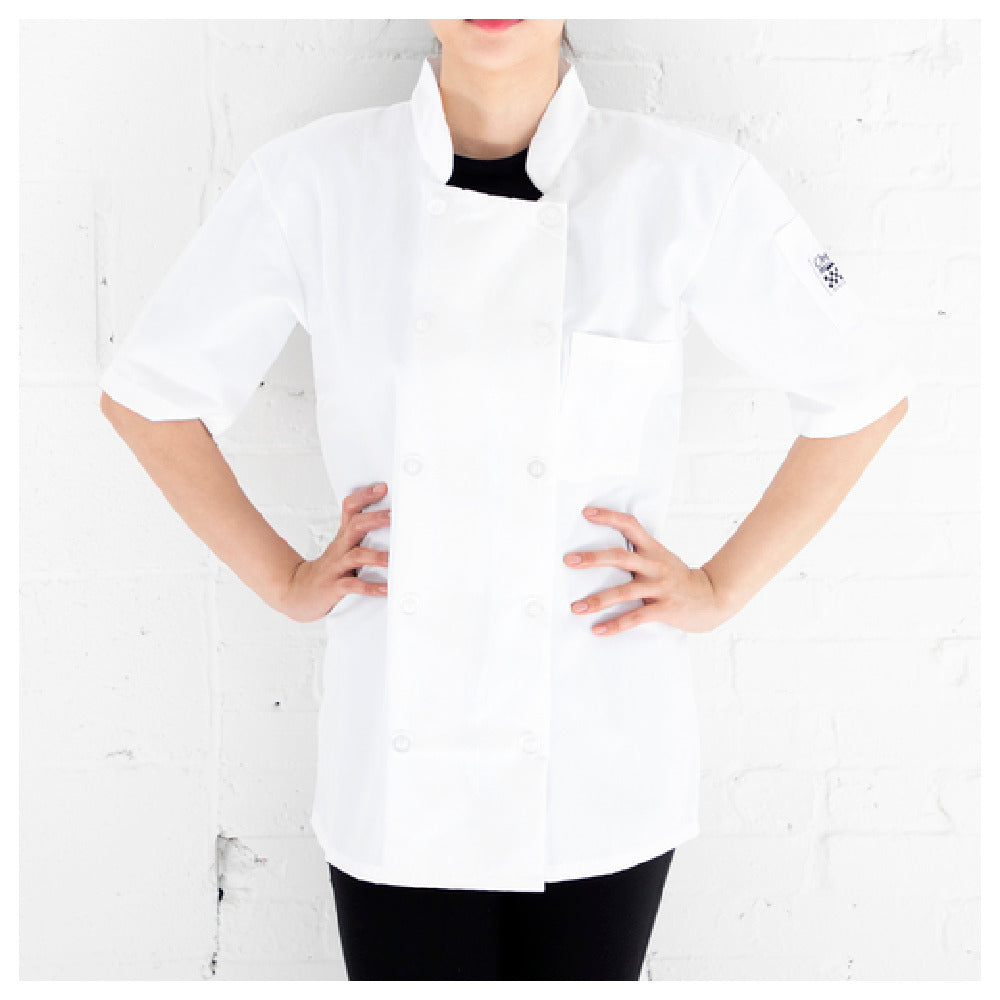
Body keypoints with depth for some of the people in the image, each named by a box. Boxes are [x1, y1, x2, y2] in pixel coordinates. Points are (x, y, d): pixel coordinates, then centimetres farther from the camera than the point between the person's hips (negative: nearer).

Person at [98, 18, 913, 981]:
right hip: (396, 768, 0)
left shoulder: (690, 186, -8)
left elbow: (862, 397, 3)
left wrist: (719, 589, 0)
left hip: (602, 756, 0)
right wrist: (282, 580, 2)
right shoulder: (312, 180, -6)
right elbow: (148, 394, 6)